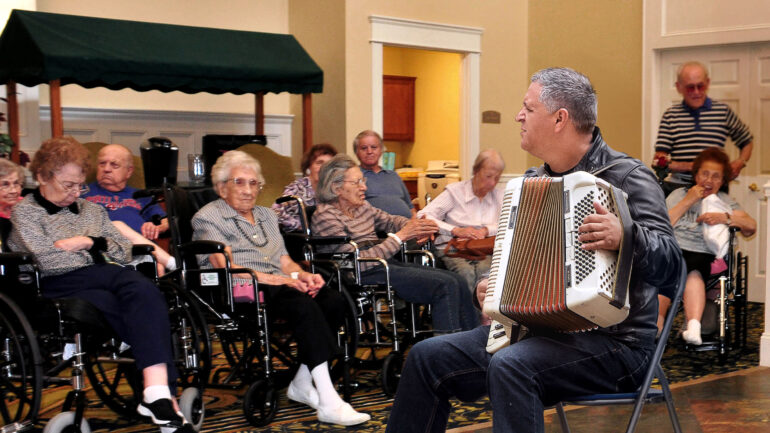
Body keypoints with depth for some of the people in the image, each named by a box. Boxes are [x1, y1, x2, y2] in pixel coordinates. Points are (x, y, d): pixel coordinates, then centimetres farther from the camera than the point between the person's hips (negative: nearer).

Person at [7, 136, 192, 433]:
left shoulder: (91, 210, 29)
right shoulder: (24, 212, 12)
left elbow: (126, 252, 21)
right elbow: (46, 259, -5)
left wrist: (90, 242, 7)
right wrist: (85, 244, 8)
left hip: (104, 275, 5)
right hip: (60, 286, -4)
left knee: (143, 290, -35)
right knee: (147, 311, -32)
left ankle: (156, 394, -46)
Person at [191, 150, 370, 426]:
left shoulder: (266, 215, 28)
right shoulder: (208, 218, 4)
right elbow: (226, 269, -9)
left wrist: (302, 275, -4)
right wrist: (279, 279, -18)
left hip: (280, 284, 7)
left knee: (333, 301, -23)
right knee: (304, 307, -35)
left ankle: (302, 384, -16)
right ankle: (328, 403, -40)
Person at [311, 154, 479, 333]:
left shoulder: (361, 206, 12)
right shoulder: (325, 216, -13)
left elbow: (391, 220, 27)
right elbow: (358, 261, -21)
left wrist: (416, 227, 3)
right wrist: (400, 236, -19)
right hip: (364, 276, -9)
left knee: (458, 281, -3)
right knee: (445, 285, -21)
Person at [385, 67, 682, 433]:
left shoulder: (627, 176, -10)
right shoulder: (534, 180, 13)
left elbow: (670, 264, -20)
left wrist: (626, 237, -39)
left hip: (612, 343, -8)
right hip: (539, 328, 8)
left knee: (511, 366, -35)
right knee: (428, 357, -2)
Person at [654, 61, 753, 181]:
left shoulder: (723, 111, 11)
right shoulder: (670, 115, 9)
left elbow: (747, 142, 26)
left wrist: (739, 163, 6)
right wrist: (689, 166, -11)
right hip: (680, 184, 0)